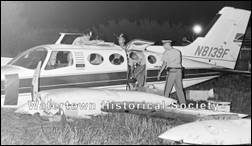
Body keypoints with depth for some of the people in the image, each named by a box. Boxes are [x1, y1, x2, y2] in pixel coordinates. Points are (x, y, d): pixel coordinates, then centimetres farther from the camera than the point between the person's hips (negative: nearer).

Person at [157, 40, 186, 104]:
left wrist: (159, 73, -3)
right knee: (179, 89, 9)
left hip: (171, 71, -6)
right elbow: (180, 63, 16)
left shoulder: (166, 52, -4)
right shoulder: (178, 51, 14)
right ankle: (183, 103, 7)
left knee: (167, 89, 1)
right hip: (179, 71, 6)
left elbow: (164, 64, -8)